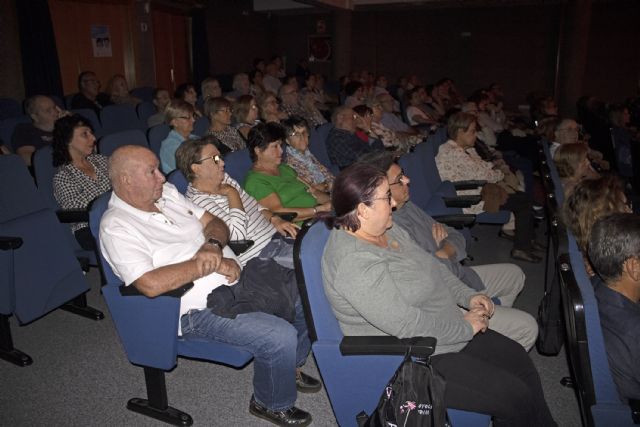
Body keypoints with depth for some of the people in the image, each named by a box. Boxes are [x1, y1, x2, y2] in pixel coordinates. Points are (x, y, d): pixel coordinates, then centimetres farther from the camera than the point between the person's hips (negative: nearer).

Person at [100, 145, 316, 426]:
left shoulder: (167, 193, 9)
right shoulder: (116, 227, -14)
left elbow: (215, 223, 12)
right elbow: (151, 284, -27)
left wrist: (214, 245, -12)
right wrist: (211, 265, -20)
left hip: (235, 278, 9)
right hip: (200, 309, -8)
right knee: (280, 337, -23)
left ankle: (288, 367, 30)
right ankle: (271, 403, 9)